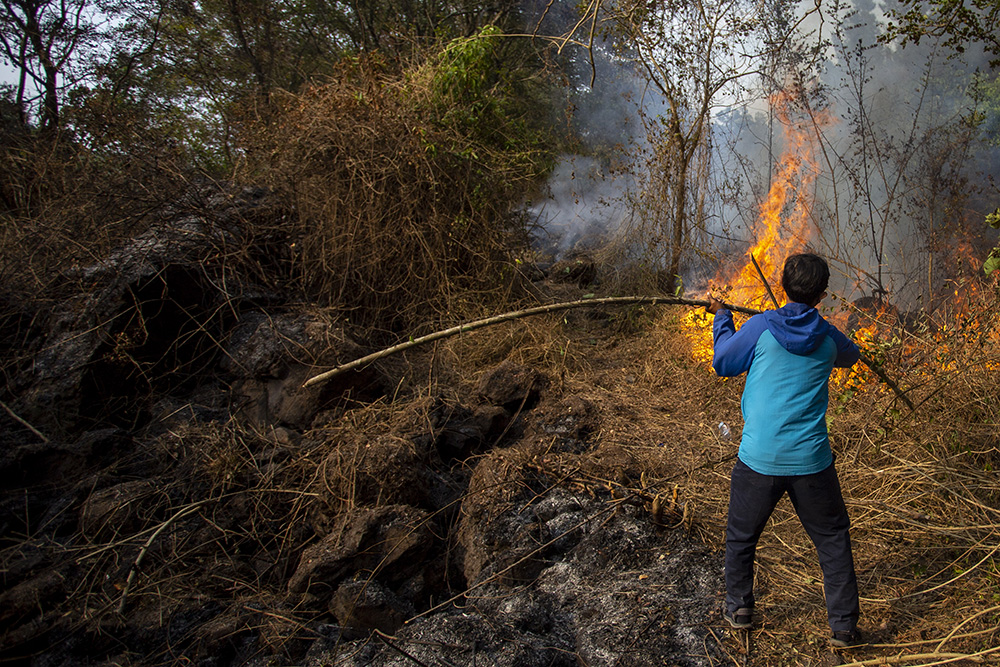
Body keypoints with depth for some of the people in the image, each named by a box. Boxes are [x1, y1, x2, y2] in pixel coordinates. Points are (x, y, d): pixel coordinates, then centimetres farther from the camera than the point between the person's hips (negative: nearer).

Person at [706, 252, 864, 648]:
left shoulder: (761, 327, -7)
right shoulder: (828, 337, 2)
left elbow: (723, 364, 6)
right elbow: (850, 356, 26)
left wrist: (722, 318, 19)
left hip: (759, 458, -1)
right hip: (810, 460, 2)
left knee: (741, 536, 18)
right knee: (833, 540, 17)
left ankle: (739, 609, 31)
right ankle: (843, 626, 21)